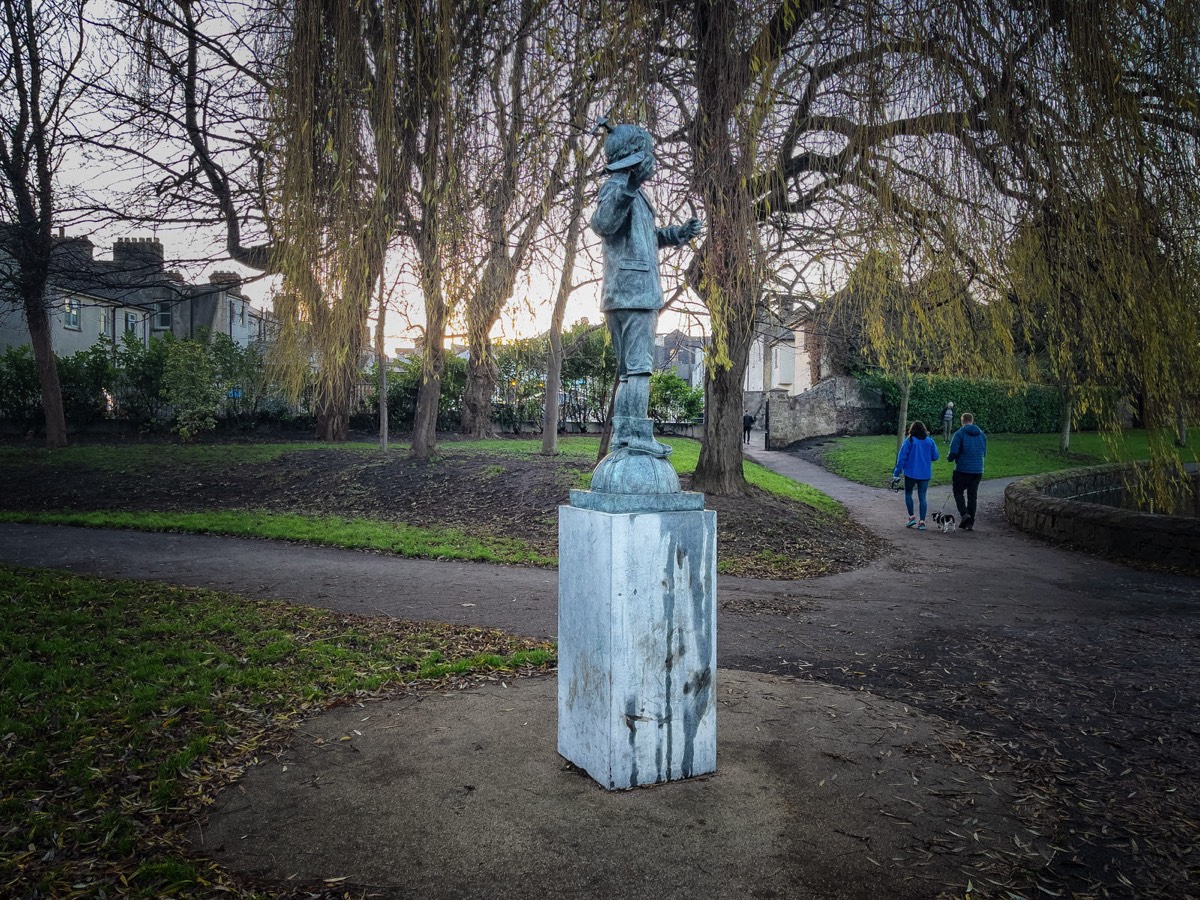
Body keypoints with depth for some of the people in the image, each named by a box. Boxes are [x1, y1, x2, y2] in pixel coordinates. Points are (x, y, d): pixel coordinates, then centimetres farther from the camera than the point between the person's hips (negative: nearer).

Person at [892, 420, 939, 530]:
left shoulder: (909, 441, -9)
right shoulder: (930, 441, 1)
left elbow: (902, 457, -10)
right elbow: (935, 457, 5)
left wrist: (897, 472, -5)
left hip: (911, 473, -3)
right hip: (925, 474, 3)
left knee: (908, 493, 15)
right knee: (923, 496, 6)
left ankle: (911, 516, 6)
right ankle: (922, 521, 1)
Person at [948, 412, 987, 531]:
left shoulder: (960, 433, -10)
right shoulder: (982, 434, 8)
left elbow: (954, 452, -16)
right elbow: (984, 453, 14)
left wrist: (949, 458, 6)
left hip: (962, 469, -5)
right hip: (978, 471, 5)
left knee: (958, 491, 12)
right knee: (972, 496, 10)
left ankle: (964, 514, -8)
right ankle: (970, 522, 12)